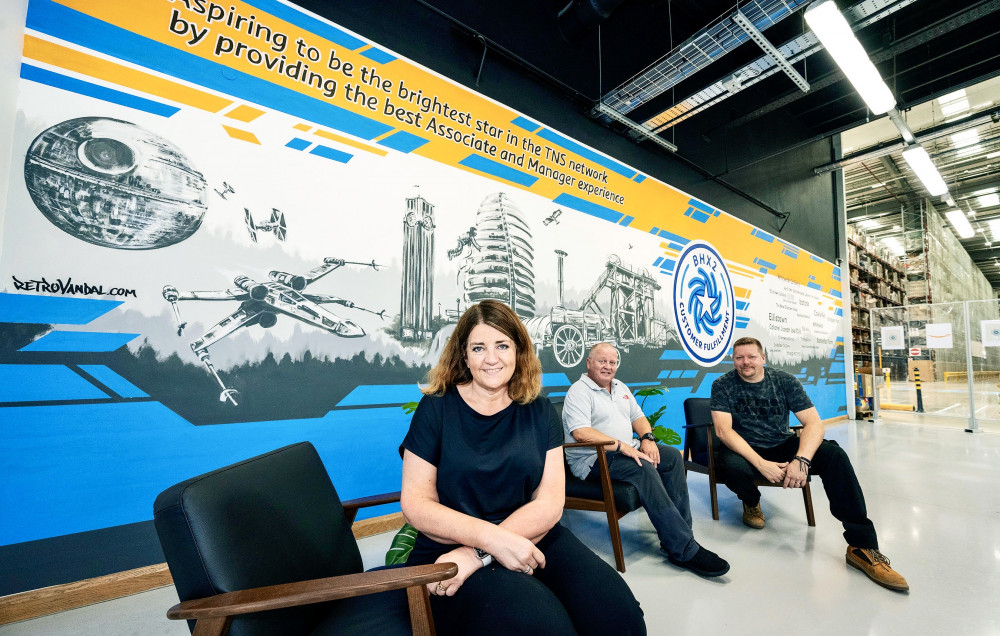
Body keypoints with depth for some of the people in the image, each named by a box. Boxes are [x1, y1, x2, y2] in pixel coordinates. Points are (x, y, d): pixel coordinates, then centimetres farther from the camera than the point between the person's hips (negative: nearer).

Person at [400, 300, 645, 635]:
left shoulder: (539, 411, 4)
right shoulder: (436, 407, -2)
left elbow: (550, 502, -3)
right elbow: (415, 503, -6)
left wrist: (478, 553, -17)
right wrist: (493, 538, -21)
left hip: (532, 540, 4)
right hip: (448, 551, -3)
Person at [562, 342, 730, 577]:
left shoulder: (620, 388, 18)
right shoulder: (579, 392, -11)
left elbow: (638, 417, 21)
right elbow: (581, 433, -23)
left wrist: (647, 438, -1)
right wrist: (621, 446, -27)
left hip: (626, 450, 9)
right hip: (592, 460, -9)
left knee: (673, 456, -7)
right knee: (644, 469, -29)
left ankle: (678, 530, -6)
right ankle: (683, 550, -23)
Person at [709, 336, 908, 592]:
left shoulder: (784, 380, -2)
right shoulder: (723, 385, -9)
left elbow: (814, 423, -10)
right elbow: (723, 429, -19)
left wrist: (802, 460, -28)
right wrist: (760, 463, -30)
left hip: (782, 446, 3)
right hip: (745, 449, -2)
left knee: (834, 454, -23)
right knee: (732, 466, -36)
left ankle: (862, 546, -16)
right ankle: (751, 503, 2)